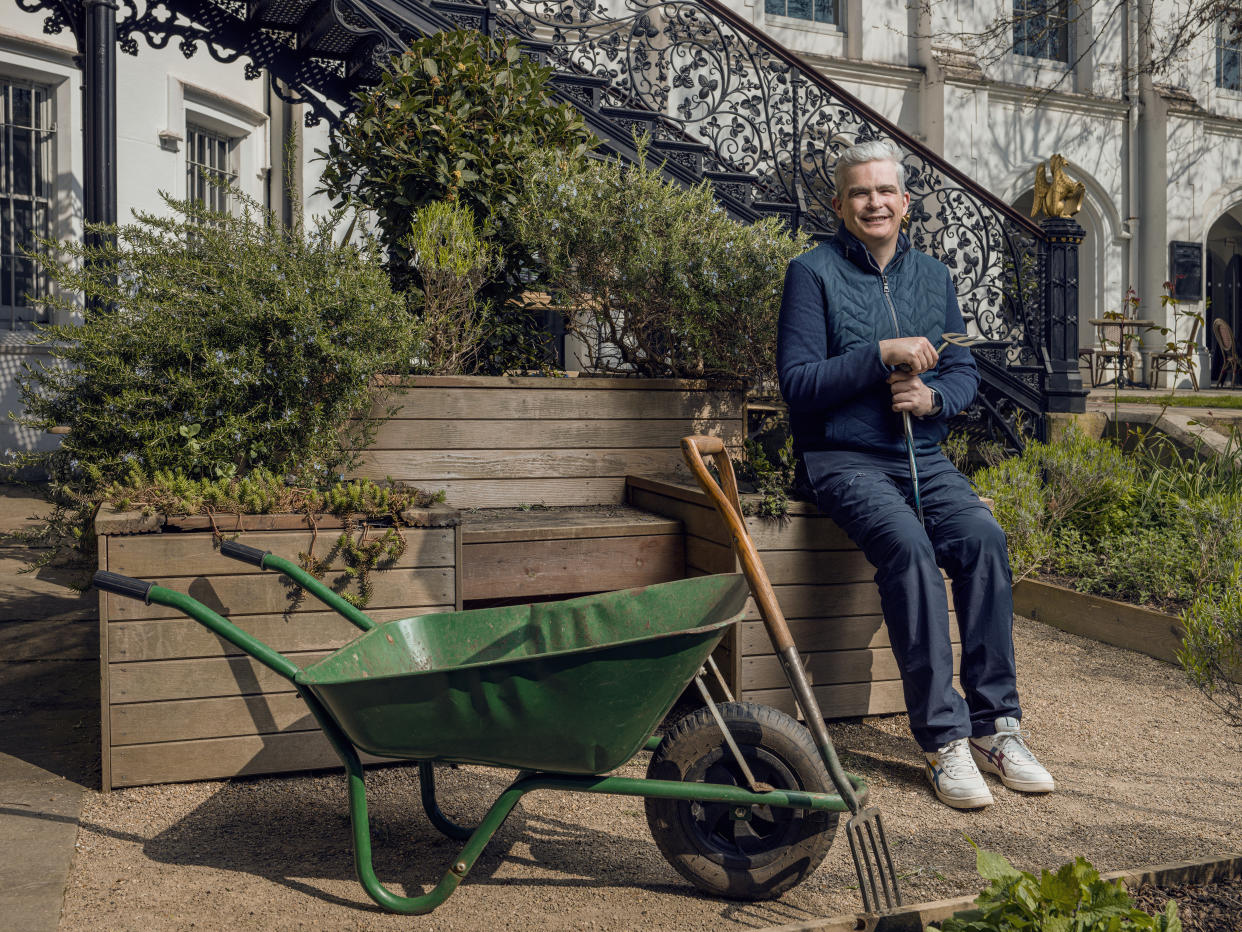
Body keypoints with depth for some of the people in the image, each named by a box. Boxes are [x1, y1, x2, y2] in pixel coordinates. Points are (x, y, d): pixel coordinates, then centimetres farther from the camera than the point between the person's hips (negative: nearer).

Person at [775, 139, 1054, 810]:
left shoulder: (933, 277, 16)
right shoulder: (813, 272, -1)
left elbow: (963, 371, 17)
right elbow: (797, 383, -8)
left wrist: (934, 396, -6)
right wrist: (883, 353, -16)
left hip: (923, 457, 5)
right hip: (842, 458, -4)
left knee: (982, 535, -23)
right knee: (907, 543, -32)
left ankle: (994, 726, -15)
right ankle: (943, 738, -25)